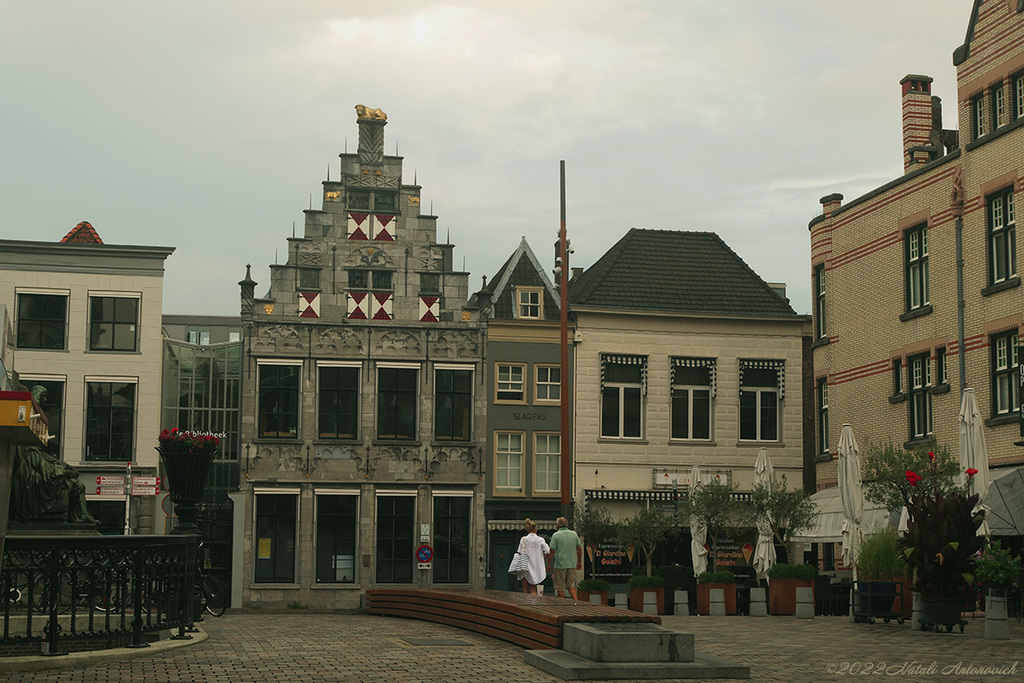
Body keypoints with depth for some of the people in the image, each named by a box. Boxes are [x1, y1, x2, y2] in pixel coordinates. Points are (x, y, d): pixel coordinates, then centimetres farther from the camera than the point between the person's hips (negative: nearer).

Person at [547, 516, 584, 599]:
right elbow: (579, 549, 10)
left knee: (560, 587, 6)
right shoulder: (574, 534, 7)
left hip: (560, 565, -4)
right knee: (571, 586, 11)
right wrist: (579, 562, 19)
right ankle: (576, 601, -8)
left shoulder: (556, 535, -7)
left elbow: (552, 551, -8)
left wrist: (548, 564, 0)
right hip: (572, 564, 4)